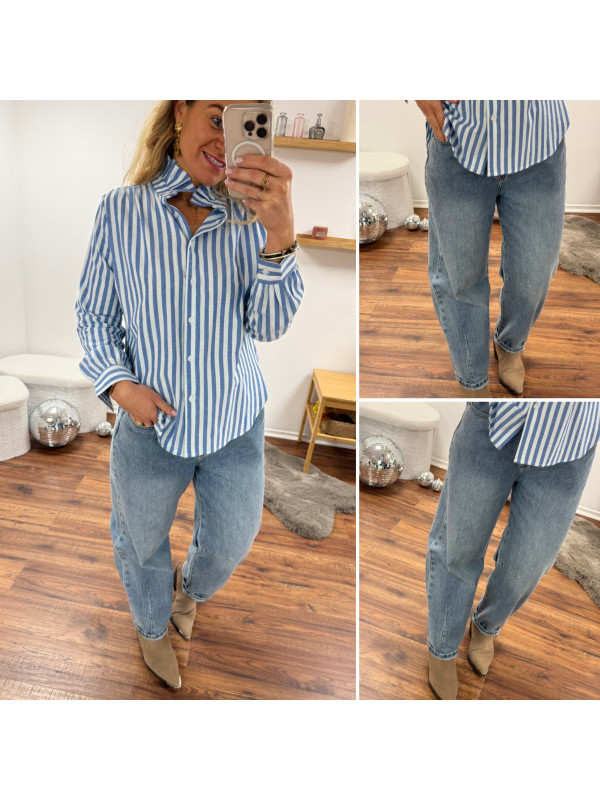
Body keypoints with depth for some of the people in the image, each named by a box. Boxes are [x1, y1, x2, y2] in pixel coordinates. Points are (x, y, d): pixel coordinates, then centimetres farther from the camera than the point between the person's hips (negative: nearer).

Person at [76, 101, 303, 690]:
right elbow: (93, 314, 0)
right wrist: (118, 383, -17)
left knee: (230, 545, 20)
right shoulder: (121, 211, -10)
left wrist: (280, 238, -35)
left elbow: (269, 326, -18)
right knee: (142, 545, 20)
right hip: (149, 424, -1)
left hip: (234, 426, 1)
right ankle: (152, 627, 52)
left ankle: (190, 586, 56)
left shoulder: (247, 219, -10)